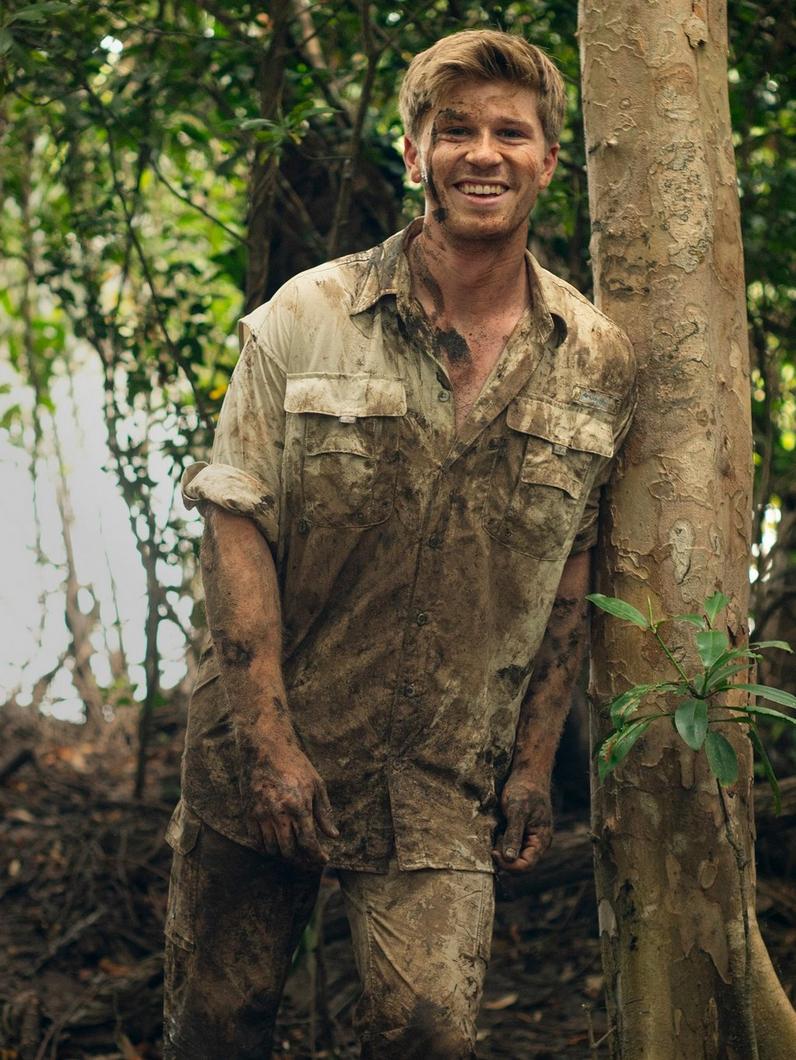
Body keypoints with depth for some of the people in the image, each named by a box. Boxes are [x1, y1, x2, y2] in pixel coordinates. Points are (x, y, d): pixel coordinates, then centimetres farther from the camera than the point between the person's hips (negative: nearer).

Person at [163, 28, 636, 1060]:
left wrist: (534, 764, 6)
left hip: (446, 777, 1)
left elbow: (569, 579, 8)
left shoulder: (596, 361, 2)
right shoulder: (307, 318, -4)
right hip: (263, 752, 0)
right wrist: (271, 740, -12)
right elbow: (237, 523, -7)